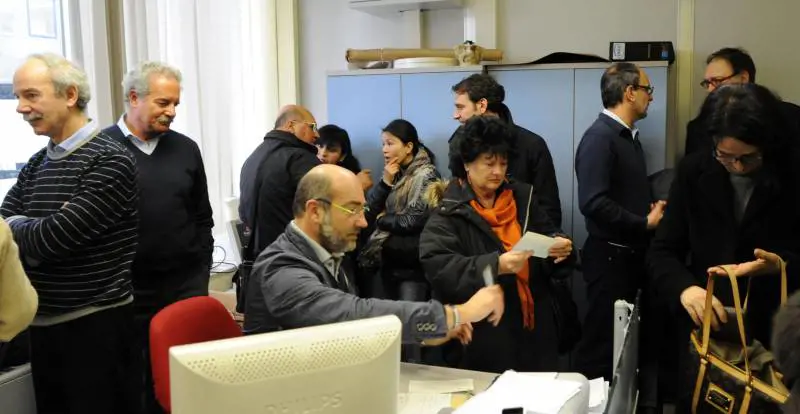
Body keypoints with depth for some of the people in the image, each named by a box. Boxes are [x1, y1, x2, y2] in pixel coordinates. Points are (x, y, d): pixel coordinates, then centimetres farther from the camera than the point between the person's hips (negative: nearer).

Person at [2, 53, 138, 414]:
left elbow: (55, 237, -20)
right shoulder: (35, 165, 9)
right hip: (43, 324, 7)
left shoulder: (109, 161, -15)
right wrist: (33, 232, -16)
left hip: (95, 326, -7)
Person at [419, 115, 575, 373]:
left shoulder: (522, 196, 7)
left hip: (534, 325, 5)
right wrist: (494, 266, -31)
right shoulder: (449, 211, -9)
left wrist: (559, 246, -10)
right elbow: (438, 268, -20)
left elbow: (546, 234, 14)